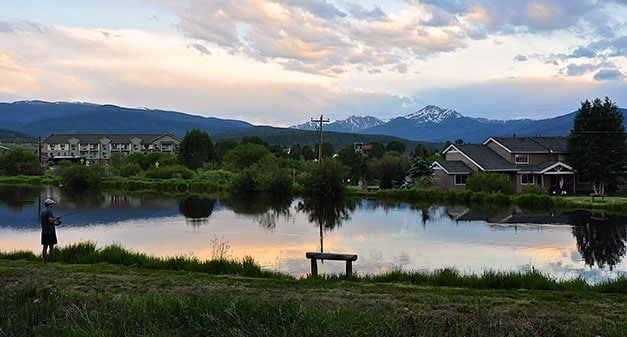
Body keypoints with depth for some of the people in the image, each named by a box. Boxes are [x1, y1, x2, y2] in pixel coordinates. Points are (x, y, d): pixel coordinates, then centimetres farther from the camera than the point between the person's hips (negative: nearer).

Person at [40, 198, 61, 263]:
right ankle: (52, 261, -3)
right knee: (51, 247, -4)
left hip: (44, 231, 8)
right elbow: (51, 220, -22)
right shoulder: (49, 211, -12)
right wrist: (56, 218, -5)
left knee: (45, 247, 8)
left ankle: (44, 261, 7)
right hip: (50, 231, -8)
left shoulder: (42, 211, 15)